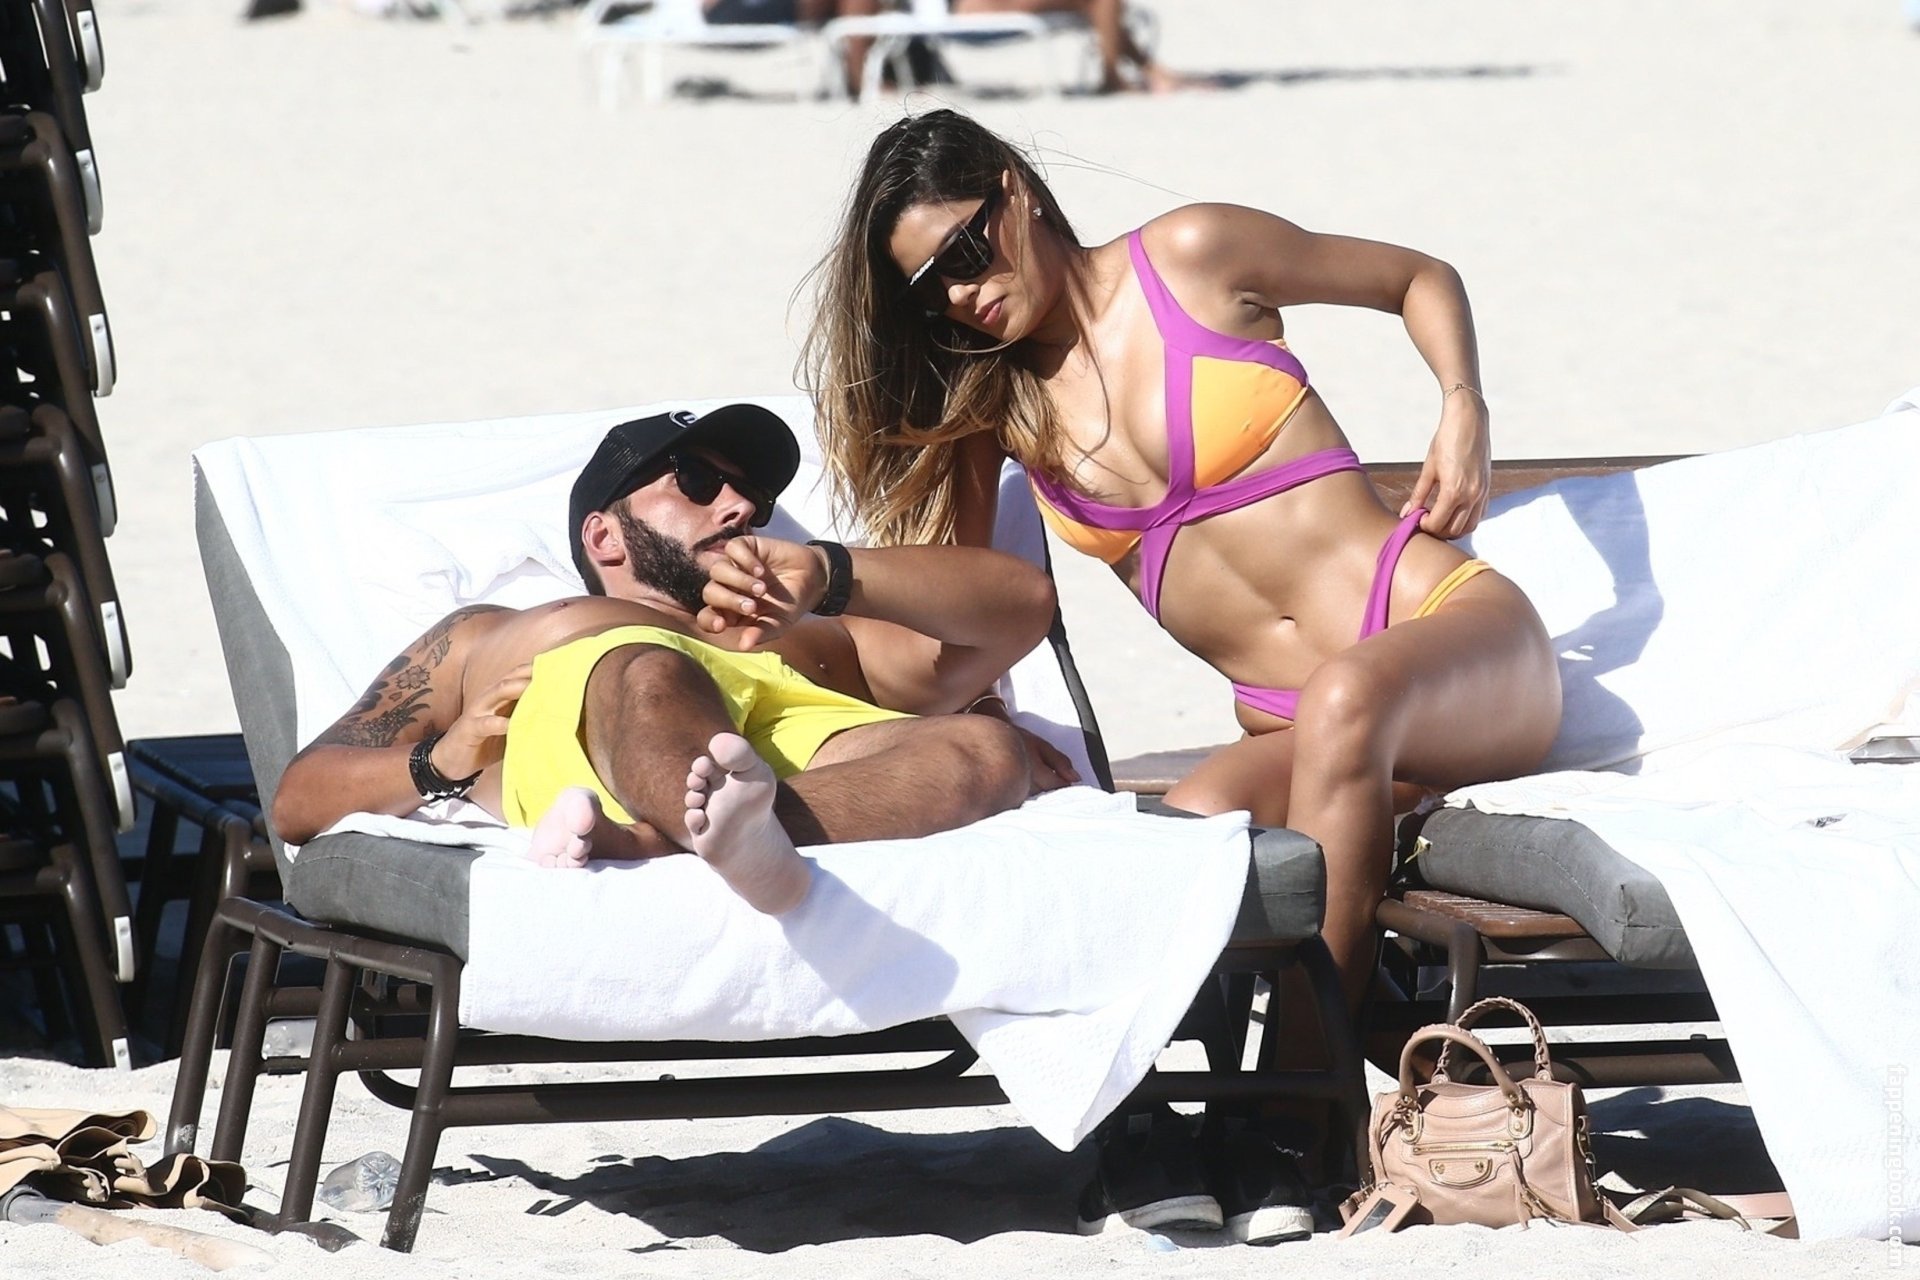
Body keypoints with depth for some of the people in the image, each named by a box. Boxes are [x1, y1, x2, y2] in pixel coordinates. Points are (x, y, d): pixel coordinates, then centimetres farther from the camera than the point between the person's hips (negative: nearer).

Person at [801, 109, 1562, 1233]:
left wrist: (1464, 407, -3)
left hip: (1461, 640, -4)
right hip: (1294, 738, 4)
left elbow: (1420, 278, 13)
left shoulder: (1192, 256, 2)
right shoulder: (991, 399, 16)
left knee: (1348, 698, -40)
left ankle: (1299, 1093, -36)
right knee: (1193, 828, -32)